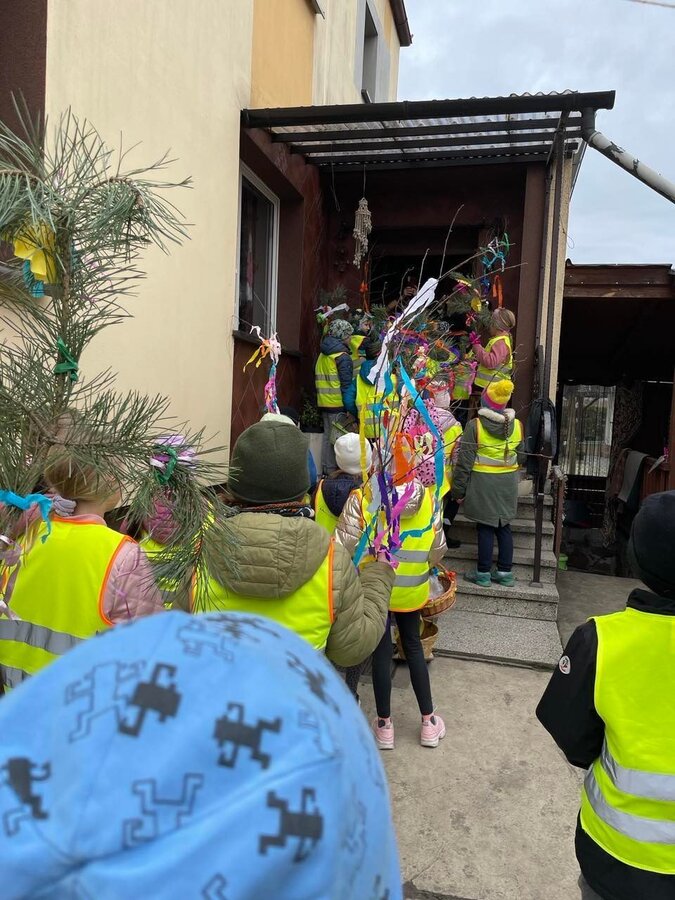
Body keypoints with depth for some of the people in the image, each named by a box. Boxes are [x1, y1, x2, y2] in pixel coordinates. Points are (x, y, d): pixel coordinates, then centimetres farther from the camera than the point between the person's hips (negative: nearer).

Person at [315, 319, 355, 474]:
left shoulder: (323, 355, 13)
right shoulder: (343, 357, -11)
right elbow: (347, 384, -14)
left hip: (324, 403, 8)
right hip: (338, 403, -8)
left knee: (328, 436, 13)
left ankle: (327, 469, 18)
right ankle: (334, 471, -1)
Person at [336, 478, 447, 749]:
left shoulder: (360, 500, -21)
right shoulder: (428, 498, -10)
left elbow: (343, 547, -20)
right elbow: (438, 549, -1)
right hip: (412, 590, 2)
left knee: (381, 652, 12)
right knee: (413, 646, 21)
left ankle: (384, 725, 26)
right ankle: (429, 721, 30)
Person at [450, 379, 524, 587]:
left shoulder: (475, 426, -13)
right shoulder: (517, 425, 0)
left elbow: (465, 461, -12)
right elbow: (521, 457, 10)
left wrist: (458, 489, -5)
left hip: (483, 484, -4)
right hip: (508, 484, 4)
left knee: (485, 528, 3)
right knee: (503, 527, 13)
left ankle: (483, 573, 11)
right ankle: (505, 572, 20)